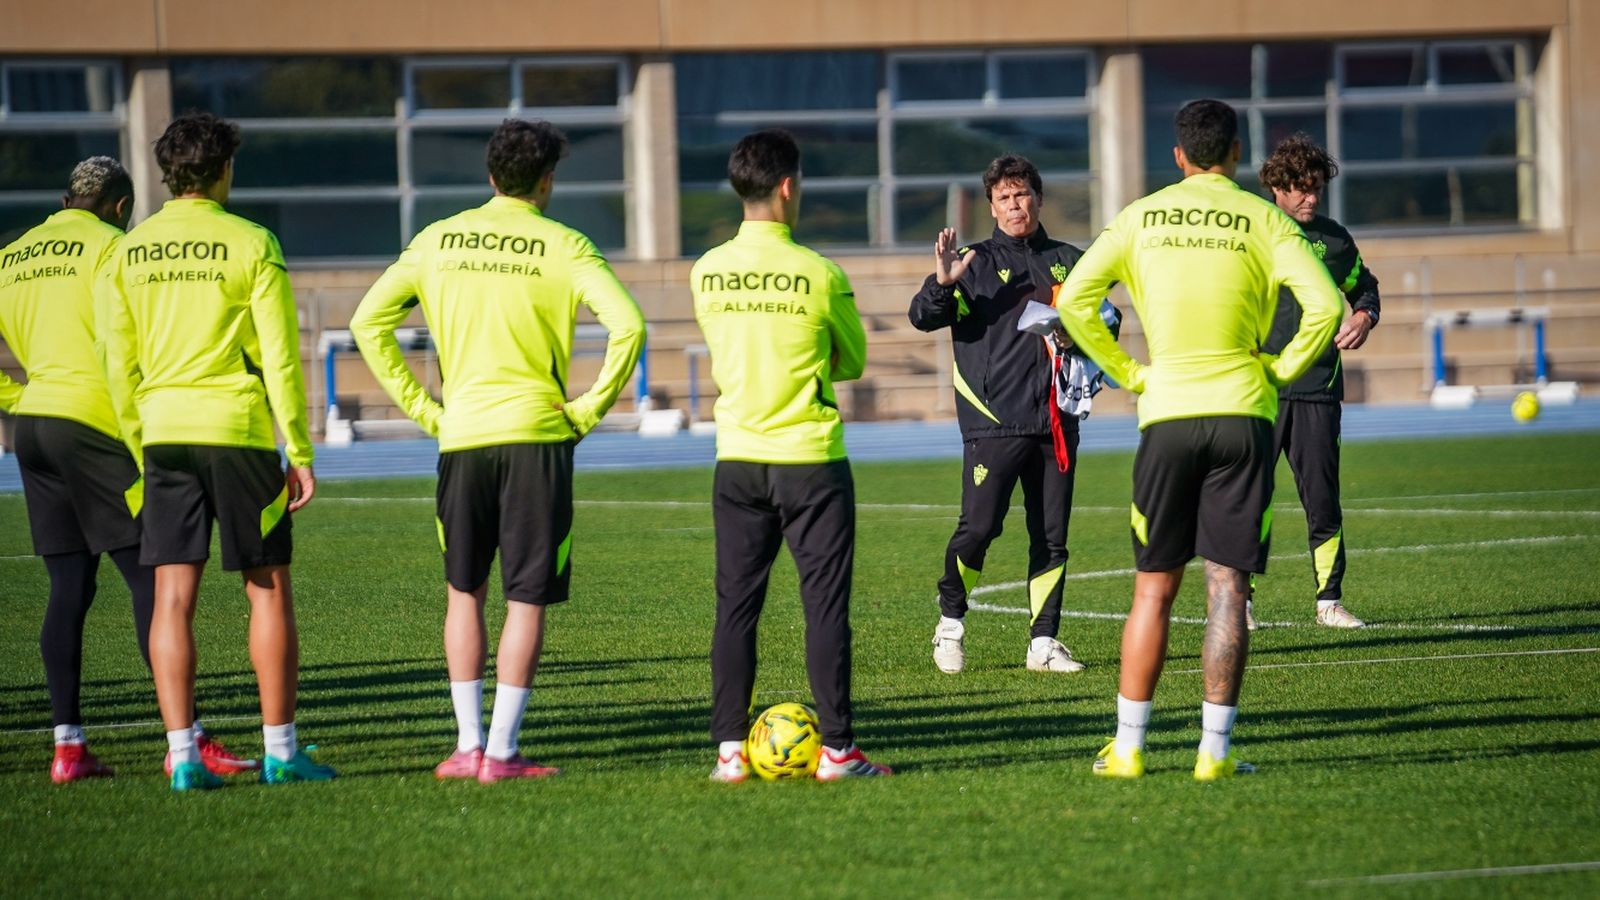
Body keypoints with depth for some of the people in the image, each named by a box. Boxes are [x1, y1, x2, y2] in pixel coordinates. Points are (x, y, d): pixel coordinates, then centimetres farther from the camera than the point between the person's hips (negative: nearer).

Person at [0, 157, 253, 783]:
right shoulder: (111, 245, -4)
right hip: (93, 423, -7)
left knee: (69, 586, 9)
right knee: (149, 579, -6)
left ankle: (68, 745, 5)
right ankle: (186, 739, -9)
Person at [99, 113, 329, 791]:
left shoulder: (129, 252, 6)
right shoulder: (251, 244, -5)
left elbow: (119, 365, 9)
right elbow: (281, 358, -7)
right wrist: (300, 454, -3)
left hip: (164, 430, 3)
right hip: (238, 429, -3)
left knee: (173, 596, 2)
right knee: (268, 589, 6)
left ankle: (183, 758, -3)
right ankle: (280, 752, 7)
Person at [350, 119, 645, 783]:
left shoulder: (439, 240, 7)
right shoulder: (561, 246, -2)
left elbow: (368, 322, 5)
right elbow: (626, 325, -14)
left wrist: (420, 407, 7)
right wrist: (590, 407, -4)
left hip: (462, 434, 3)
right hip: (537, 433, -3)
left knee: (464, 591, 16)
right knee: (527, 599, 2)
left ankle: (468, 745, 11)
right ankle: (501, 753, -1)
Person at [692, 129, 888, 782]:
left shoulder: (707, 273, 0)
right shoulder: (819, 274, -10)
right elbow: (852, 362, 4)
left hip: (737, 459, 4)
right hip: (811, 457, -4)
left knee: (736, 605, 8)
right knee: (825, 603, 1)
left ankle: (730, 749, 7)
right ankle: (836, 748, 1)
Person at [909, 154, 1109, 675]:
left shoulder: (1068, 262, 15)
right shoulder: (975, 262, 5)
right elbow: (923, 318, -5)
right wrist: (941, 283, -25)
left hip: (1056, 420, 4)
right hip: (993, 421, -4)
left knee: (1052, 537, 3)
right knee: (978, 528, -11)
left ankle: (1044, 641, 9)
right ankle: (951, 622, 9)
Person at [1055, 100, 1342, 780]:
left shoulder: (1142, 217, 5)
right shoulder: (1261, 219, 0)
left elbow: (1074, 300, -1)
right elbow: (1324, 305, -10)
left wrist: (1127, 373, 5)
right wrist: (1282, 369, 3)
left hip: (1167, 414, 1)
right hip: (1242, 414, -1)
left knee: (1153, 588, 8)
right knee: (1228, 585, 1)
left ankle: (1127, 747, 7)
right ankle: (1215, 749, -1)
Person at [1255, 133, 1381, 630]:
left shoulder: (1333, 238, 9)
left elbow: (1364, 287, 24)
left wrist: (1364, 316, 2)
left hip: (1316, 389, 2)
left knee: (1322, 499, 2)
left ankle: (1329, 600, 10)